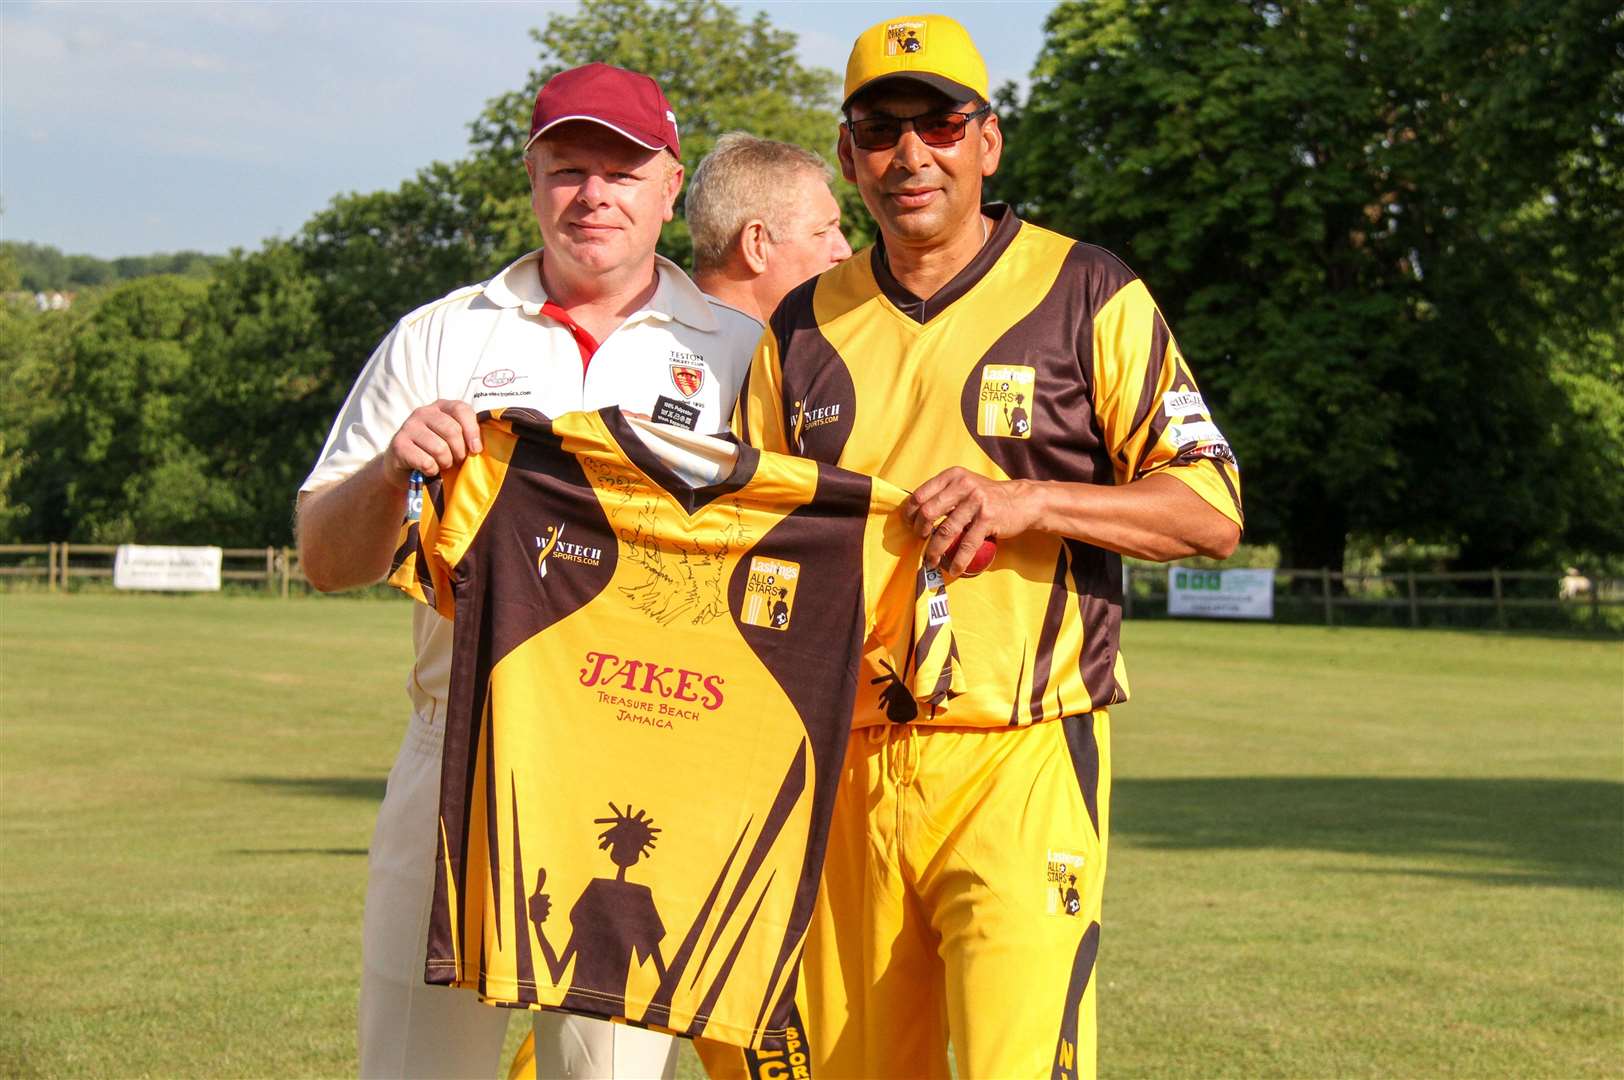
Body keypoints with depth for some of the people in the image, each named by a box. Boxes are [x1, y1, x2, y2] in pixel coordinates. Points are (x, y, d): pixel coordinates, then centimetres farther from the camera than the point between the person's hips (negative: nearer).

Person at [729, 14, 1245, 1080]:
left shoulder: (1085, 294, 3)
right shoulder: (803, 327, 15)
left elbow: (1213, 510, -2)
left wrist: (1027, 500, -17)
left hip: (1020, 761, -4)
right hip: (843, 766, 4)